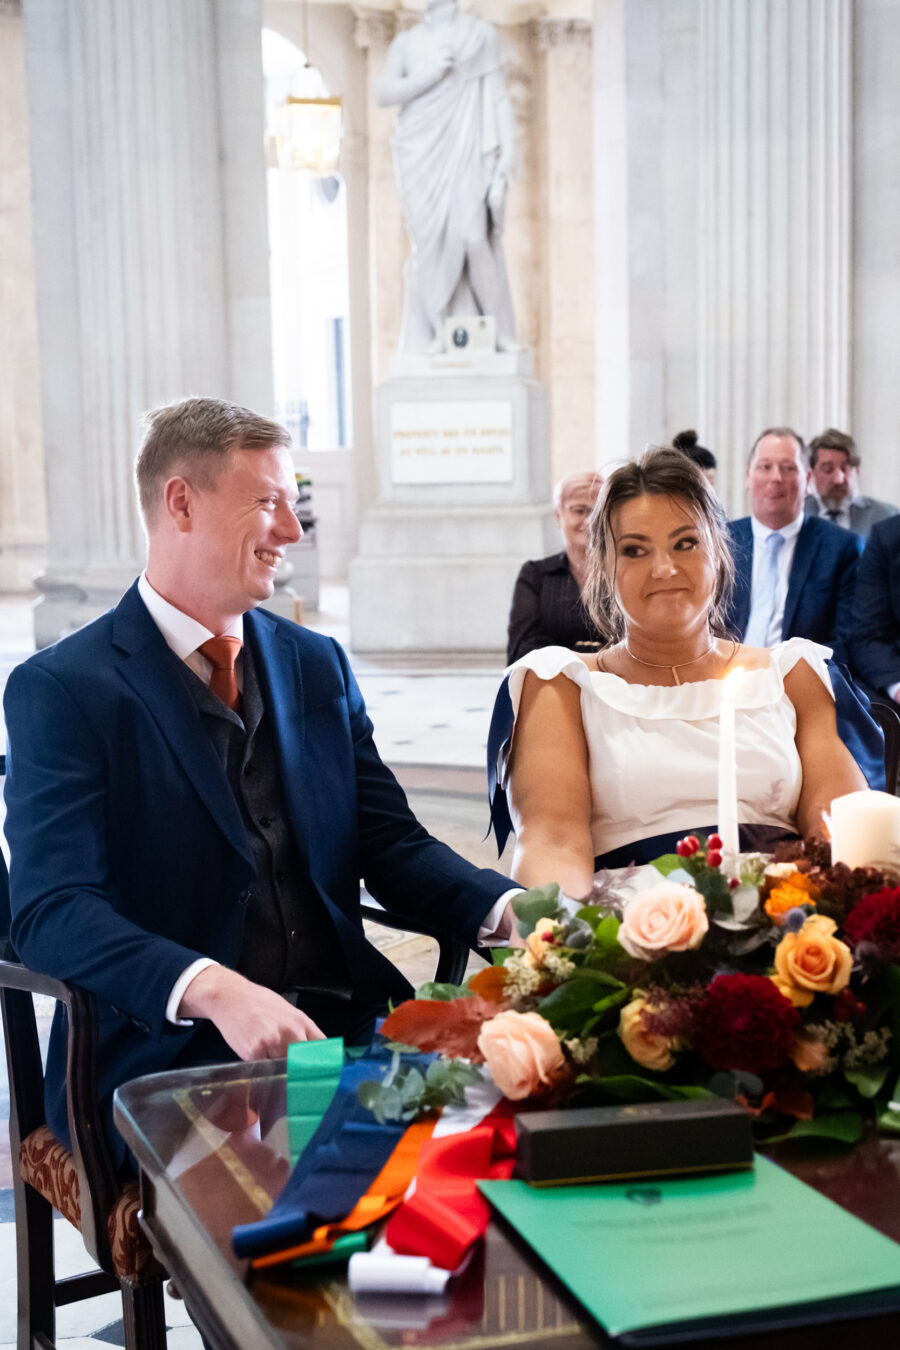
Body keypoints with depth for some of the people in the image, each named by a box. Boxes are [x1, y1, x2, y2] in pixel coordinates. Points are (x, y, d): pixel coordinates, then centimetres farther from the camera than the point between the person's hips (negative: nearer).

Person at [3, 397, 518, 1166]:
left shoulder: (319, 665, 15)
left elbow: (392, 845, 11)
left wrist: (510, 910, -10)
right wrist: (216, 990, -32)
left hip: (344, 1022, 6)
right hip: (166, 1055, -5)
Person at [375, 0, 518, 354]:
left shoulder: (481, 35, 8)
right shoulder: (405, 42, 14)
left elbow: (499, 100, 4)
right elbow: (383, 95, 1)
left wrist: (507, 161, -6)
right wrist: (431, 74, -11)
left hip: (464, 154, -2)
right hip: (418, 159, 3)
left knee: (474, 239, -19)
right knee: (429, 245, -4)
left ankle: (504, 335, -9)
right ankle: (438, 335, 2)